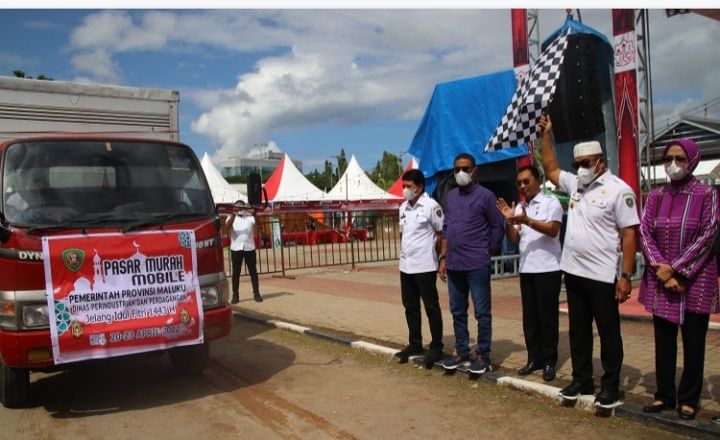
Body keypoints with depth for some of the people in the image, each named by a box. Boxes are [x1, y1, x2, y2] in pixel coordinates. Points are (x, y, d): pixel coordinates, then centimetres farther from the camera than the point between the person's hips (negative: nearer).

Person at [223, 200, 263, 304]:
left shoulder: (250, 217, 7)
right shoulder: (231, 218, 4)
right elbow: (227, 227, -15)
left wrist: (254, 214, -21)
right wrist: (233, 215, -25)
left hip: (249, 247, 1)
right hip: (236, 248, 0)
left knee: (253, 271, 5)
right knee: (236, 272, 3)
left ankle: (256, 293, 13)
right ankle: (235, 295, 9)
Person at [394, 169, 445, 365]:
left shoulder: (431, 206, -8)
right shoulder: (403, 207, 12)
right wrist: (403, 254, 13)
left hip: (425, 266, -7)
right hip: (405, 266, 7)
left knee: (431, 307, 2)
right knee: (410, 307, 14)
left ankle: (436, 347, 12)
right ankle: (415, 344, 26)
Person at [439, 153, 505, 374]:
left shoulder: (485, 196, -6)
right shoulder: (450, 196, 12)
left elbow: (498, 227, -3)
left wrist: (487, 253, 0)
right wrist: (443, 258, 10)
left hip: (477, 265, -6)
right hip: (454, 265, 6)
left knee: (482, 313, 3)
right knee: (457, 312, 13)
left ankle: (483, 356, 13)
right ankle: (461, 353, 26)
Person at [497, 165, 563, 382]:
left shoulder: (551, 202, -3)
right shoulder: (519, 208, 13)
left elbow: (553, 230, -17)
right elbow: (513, 239, 9)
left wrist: (527, 221, -26)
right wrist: (509, 220, -7)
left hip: (548, 268, -6)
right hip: (526, 269, 6)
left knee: (547, 315, 0)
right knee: (529, 316, 9)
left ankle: (549, 361, 9)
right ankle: (534, 358, 17)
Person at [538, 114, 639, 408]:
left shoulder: (618, 189, -11)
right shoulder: (575, 183, 9)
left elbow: (629, 235, -13)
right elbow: (550, 169, 25)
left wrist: (626, 277, -17)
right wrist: (546, 136, 17)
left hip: (602, 276, -7)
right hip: (573, 272, 7)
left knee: (608, 332, 6)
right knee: (578, 330, 15)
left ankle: (610, 387, 18)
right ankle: (581, 381, 27)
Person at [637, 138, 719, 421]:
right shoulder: (655, 197, 7)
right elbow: (644, 233, 1)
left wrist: (675, 269, -15)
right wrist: (661, 268, -13)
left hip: (695, 281, -3)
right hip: (660, 281, 3)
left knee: (693, 342, 6)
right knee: (663, 341, 10)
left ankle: (688, 399, 19)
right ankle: (664, 395, 22)